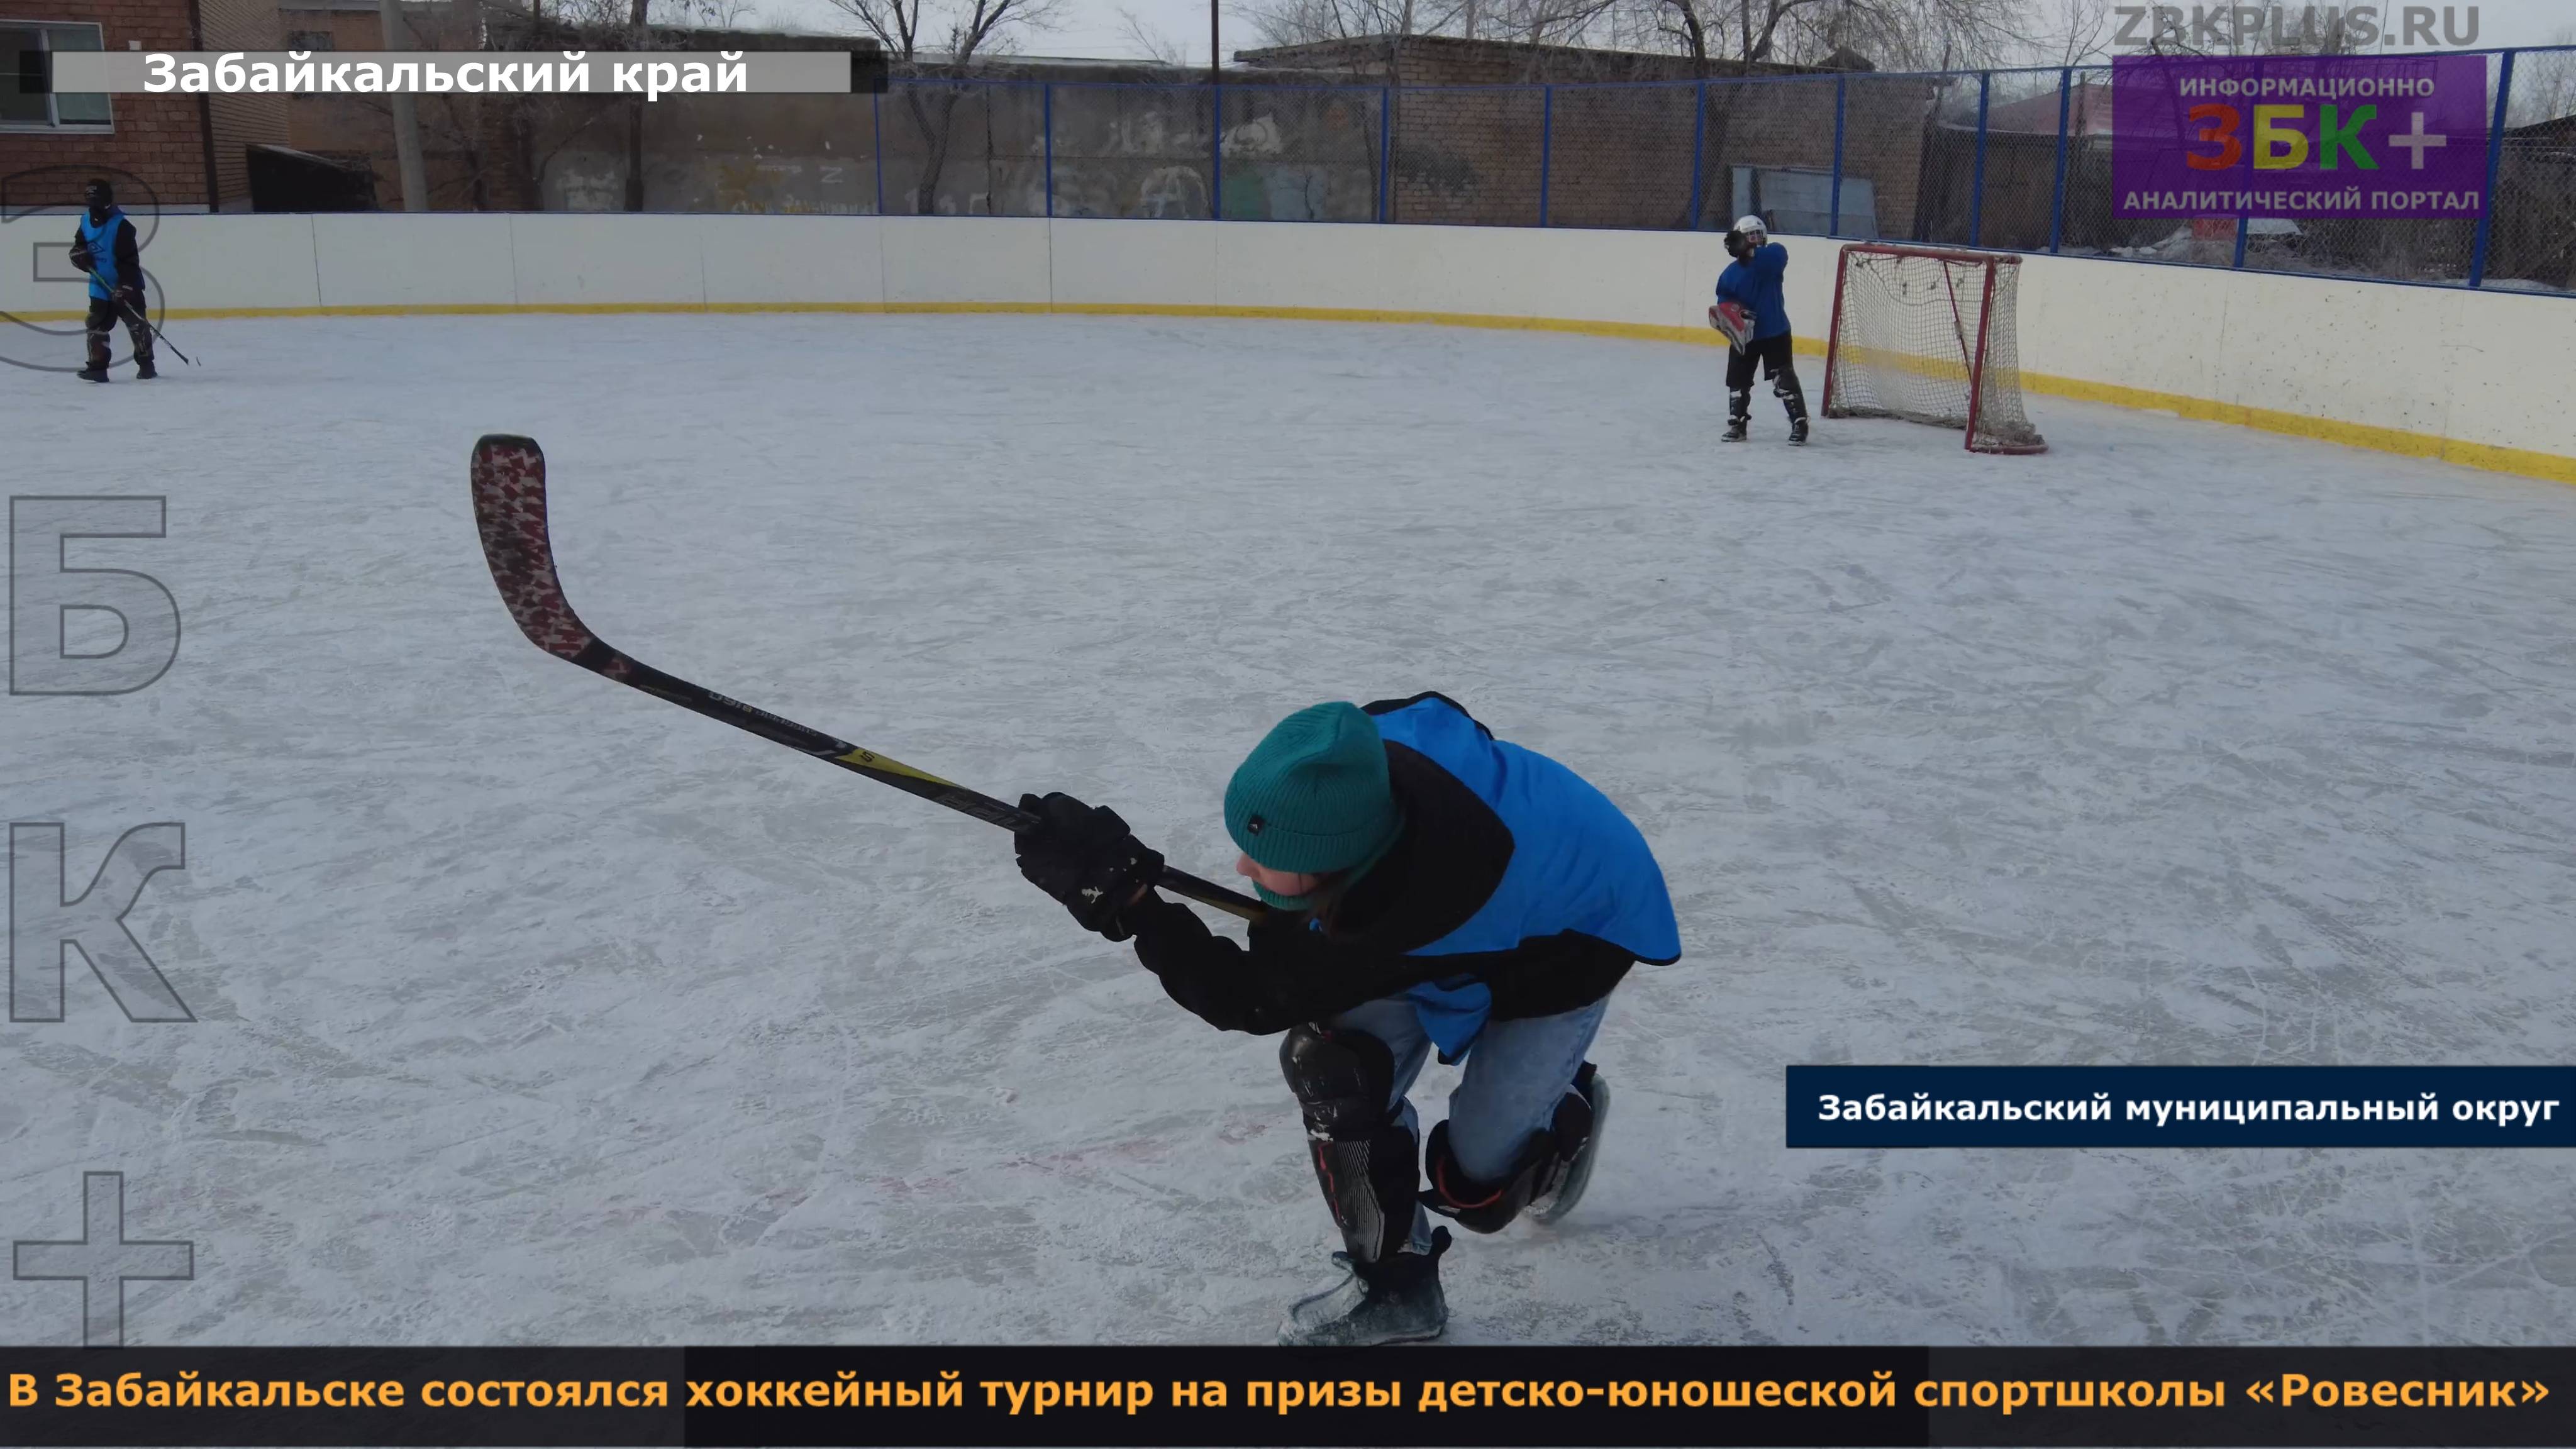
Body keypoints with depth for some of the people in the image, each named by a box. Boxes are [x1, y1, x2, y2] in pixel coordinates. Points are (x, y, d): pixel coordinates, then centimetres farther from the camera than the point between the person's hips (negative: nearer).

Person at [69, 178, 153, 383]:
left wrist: (124, 287, -29)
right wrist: (79, 254, -6)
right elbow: (80, 243, 18)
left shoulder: (121, 226, -21)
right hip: (101, 286, 6)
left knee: (137, 324, -2)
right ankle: (97, 367, 7)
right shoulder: (86, 221, 2)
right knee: (96, 326, 3)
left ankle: (146, 365, 10)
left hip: (126, 286, -6)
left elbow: (128, 260, -24)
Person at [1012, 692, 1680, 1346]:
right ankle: (1393, 1282, 6)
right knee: (1328, 1061, -13)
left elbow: (1255, 998, -40)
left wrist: (1122, 896, -47)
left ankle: (1568, 1104, 34)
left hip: (1568, 938, -6)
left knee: (1475, 1185, 0)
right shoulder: (1357, 764, -31)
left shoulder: (1411, 910, -48)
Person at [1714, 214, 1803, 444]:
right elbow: (1724, 303, 1)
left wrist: (1752, 252, -45)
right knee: (1738, 381, 8)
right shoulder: (1730, 273, 1)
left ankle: (1800, 423, 1)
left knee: (1784, 380, -7)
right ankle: (1737, 424, 22)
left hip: (1775, 332, -3)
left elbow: (1778, 256, -32)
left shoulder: (1773, 257, -7)